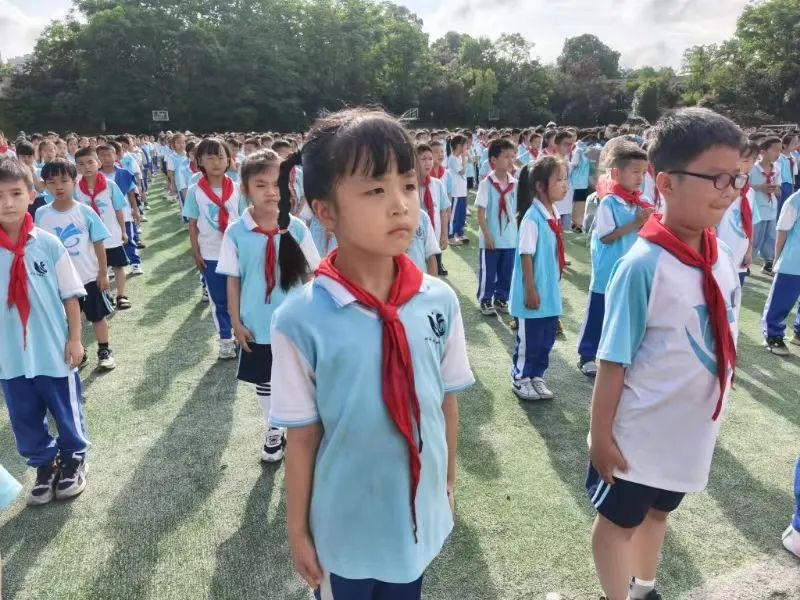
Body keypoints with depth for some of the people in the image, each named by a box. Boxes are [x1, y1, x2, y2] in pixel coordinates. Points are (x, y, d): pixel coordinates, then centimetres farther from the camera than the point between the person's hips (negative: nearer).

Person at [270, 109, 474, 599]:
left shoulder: (440, 301, -13)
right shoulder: (302, 319, -22)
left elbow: (447, 401, 0)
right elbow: (302, 435, -13)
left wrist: (449, 482, 10)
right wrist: (298, 530, -2)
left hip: (421, 517, 3)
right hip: (345, 529, -3)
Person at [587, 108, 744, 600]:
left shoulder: (723, 258, -5)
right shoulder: (644, 266, -25)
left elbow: (723, 346, 6)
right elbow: (612, 361, -20)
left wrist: (713, 415, 13)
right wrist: (600, 435, -15)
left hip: (693, 429, 7)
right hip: (641, 430, -7)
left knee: (659, 511, 26)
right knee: (619, 520, 16)